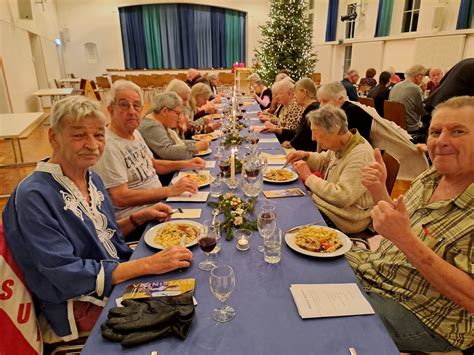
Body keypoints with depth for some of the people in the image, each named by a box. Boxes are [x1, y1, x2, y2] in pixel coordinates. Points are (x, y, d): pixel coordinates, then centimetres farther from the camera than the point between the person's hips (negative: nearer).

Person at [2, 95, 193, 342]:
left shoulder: (92, 177, 3)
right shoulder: (34, 196, -21)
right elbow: (66, 274, -24)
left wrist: (140, 217, -3)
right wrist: (150, 264, -29)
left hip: (119, 274, 7)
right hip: (80, 304, -7)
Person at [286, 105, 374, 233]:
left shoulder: (360, 155, -27)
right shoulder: (340, 145, 2)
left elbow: (343, 197, -32)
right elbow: (323, 161, 21)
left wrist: (309, 177, -23)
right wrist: (305, 156, 0)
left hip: (345, 220, -8)